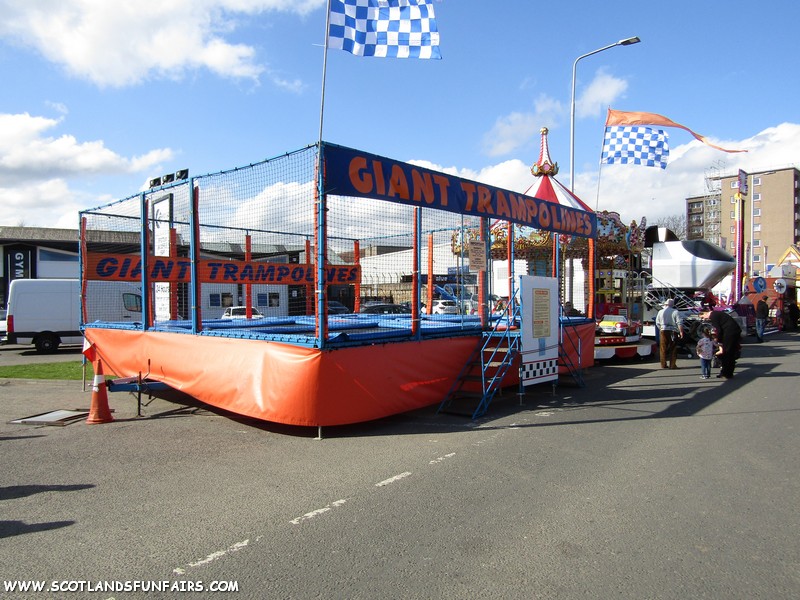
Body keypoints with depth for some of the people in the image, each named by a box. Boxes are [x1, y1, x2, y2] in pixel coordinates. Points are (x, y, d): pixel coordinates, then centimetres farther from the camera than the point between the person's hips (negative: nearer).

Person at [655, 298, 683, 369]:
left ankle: (663, 365, 9)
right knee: (673, 349, 6)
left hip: (663, 331, 2)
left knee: (663, 349, 8)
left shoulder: (660, 312, 6)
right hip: (673, 331, -2)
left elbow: (657, 323, 10)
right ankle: (672, 365, 6)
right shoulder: (675, 312, -3)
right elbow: (679, 323, -10)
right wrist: (681, 332, -5)